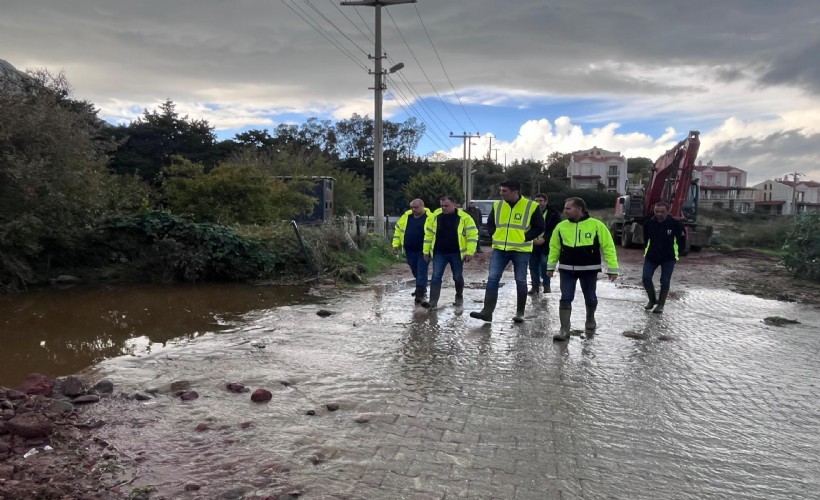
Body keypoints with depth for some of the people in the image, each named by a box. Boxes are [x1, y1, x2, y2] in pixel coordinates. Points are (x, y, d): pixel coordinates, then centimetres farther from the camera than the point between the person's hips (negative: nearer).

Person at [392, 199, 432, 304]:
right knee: (416, 272, 17)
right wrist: (396, 245, 9)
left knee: (421, 273, -5)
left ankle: (419, 294, -2)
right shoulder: (406, 217, 8)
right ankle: (422, 289, 36)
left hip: (423, 251, -6)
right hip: (409, 251, 6)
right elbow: (398, 230, 16)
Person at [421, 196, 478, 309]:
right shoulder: (435, 216, 0)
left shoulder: (464, 218, -9)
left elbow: (472, 235, -8)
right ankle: (433, 302, -9)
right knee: (436, 276, -7)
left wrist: (470, 252, -15)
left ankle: (459, 296, 36)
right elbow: (428, 234, 6)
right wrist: (426, 251, 5)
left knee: (457, 277, 11)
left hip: (456, 253, -2)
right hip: (439, 253, 2)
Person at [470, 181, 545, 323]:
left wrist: (524, 238, -10)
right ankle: (487, 311, -4)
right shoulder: (497, 205, 4)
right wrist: (495, 235, 1)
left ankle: (520, 313, 19)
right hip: (499, 249, 3)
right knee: (492, 279, -6)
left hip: (521, 250, -3)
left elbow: (539, 227, -2)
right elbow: (490, 223, 17)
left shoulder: (531, 206, -8)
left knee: (521, 281, 6)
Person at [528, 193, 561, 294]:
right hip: (533, 244, 4)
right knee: (533, 265, 6)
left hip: (546, 245, -3)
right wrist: (532, 238, -10)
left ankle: (546, 286, 7)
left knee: (545, 266, -6)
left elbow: (555, 229, -5)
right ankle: (535, 286, 17)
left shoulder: (553, 214, -2)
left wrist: (544, 239, -16)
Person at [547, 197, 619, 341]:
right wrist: (550, 266, 11)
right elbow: (554, 247, 10)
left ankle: (590, 321, 41)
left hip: (589, 269, -2)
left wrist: (612, 269, -8)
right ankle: (564, 330, 3)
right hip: (566, 269, 2)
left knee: (590, 298, 13)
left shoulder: (596, 225, -11)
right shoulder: (561, 226, -1)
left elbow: (608, 247, -7)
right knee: (565, 298, -3)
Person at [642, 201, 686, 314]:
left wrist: (677, 251, 4)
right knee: (646, 278, -8)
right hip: (651, 257, 2)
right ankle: (652, 300, 14)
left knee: (665, 281, 0)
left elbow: (682, 238, 1)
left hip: (668, 258, -2)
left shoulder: (675, 224, -14)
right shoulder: (649, 223, -7)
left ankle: (661, 304, 14)